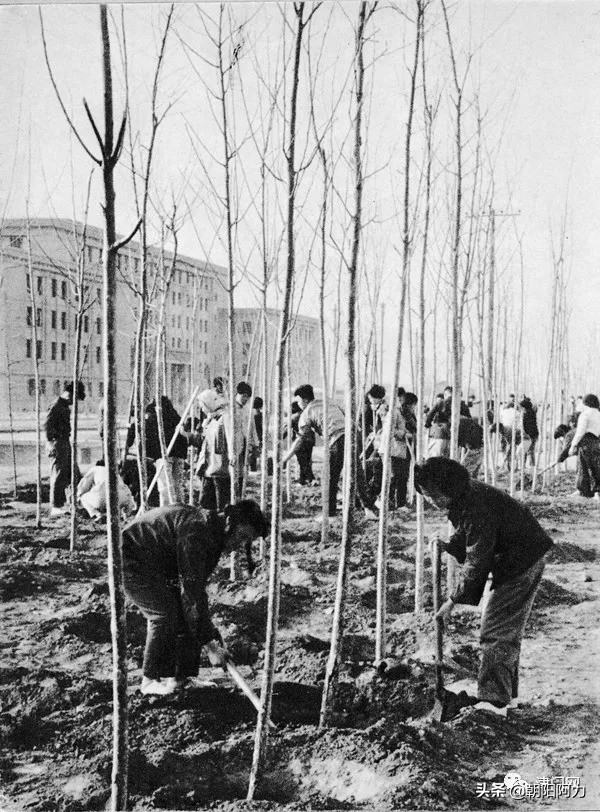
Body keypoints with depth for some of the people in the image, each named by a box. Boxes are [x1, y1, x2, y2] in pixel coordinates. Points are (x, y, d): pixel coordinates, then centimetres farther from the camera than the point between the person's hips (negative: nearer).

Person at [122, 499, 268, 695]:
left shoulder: (214, 537, -1)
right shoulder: (197, 531, -31)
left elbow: (197, 589, 7)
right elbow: (192, 591, -32)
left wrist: (210, 634, 5)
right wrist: (209, 645, -29)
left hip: (154, 565, 10)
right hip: (131, 559, -10)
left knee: (183, 613, 3)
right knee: (165, 613, -16)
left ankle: (181, 676, 10)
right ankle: (150, 681, -2)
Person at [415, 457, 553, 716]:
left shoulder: (477, 506, -30)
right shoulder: (461, 499, 1)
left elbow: (477, 561, -28)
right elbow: (464, 537, 16)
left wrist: (454, 600, -23)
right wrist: (443, 549, -5)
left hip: (521, 563, -10)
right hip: (510, 563, 10)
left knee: (496, 630, -12)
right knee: (508, 629, 17)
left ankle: (494, 700, -10)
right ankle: (507, 693, 29)